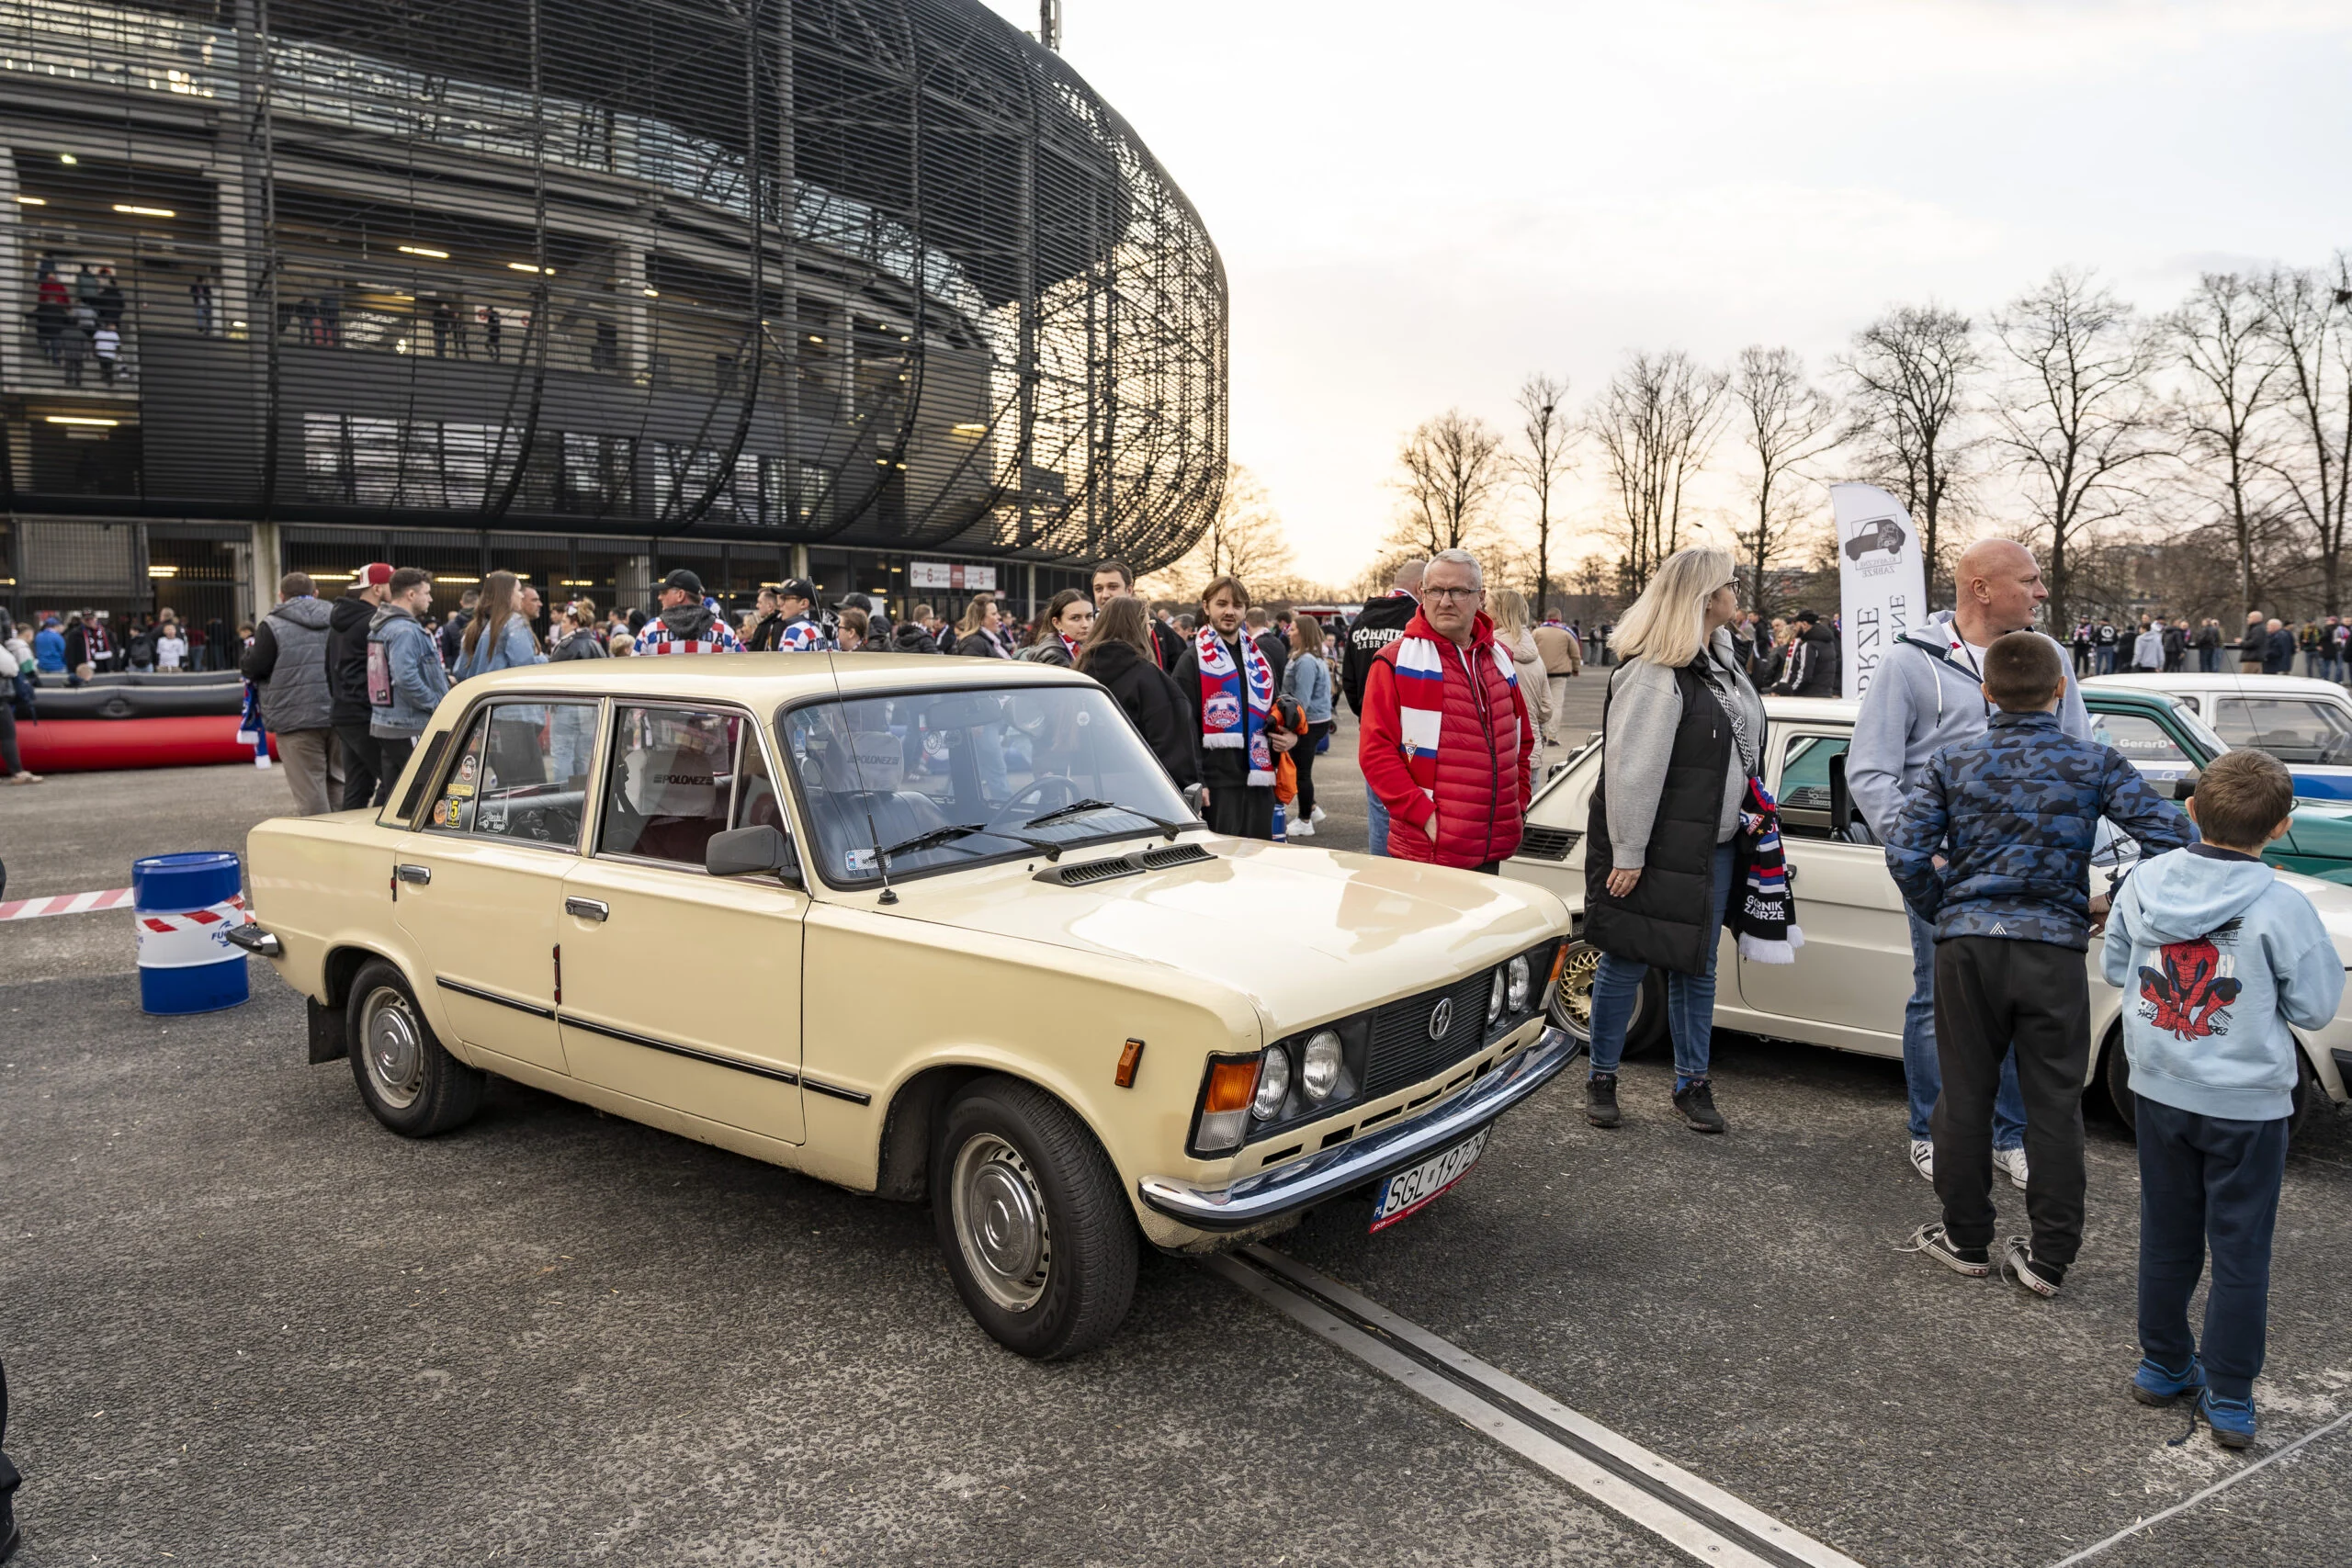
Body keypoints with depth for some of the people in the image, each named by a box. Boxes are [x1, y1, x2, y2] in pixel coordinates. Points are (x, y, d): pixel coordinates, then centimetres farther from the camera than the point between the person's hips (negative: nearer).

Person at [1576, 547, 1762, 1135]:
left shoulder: (1719, 660, 12)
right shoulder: (1655, 675, -18)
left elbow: (1744, 743, 23)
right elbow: (1630, 770, -21)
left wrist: (1748, 815, 17)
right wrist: (1627, 854, -21)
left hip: (1713, 844, 9)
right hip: (1657, 848, -9)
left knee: (1697, 964, 14)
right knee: (1626, 963, 3)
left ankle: (1693, 1083, 24)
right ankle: (1601, 1080, 17)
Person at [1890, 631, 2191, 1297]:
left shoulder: (1953, 762, 0)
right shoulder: (2096, 763, -1)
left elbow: (1906, 852, -6)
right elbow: (2170, 838, -7)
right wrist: (2116, 904, 5)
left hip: (1968, 946, 1)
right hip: (2054, 949, 0)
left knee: (1965, 1097, 12)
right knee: (2054, 1105, 9)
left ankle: (1966, 1239, 23)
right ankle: (2049, 1257, 16)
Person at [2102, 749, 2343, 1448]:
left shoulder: (2143, 881, -7)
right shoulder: (2280, 906, -18)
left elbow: (2113, 968, 5)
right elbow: (2314, 1007, -8)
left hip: (2159, 1093, 4)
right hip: (2246, 1102, -4)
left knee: (2166, 1238, 18)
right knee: (2240, 1254, 9)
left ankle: (2164, 1366, 30)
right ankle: (2228, 1398, 16)